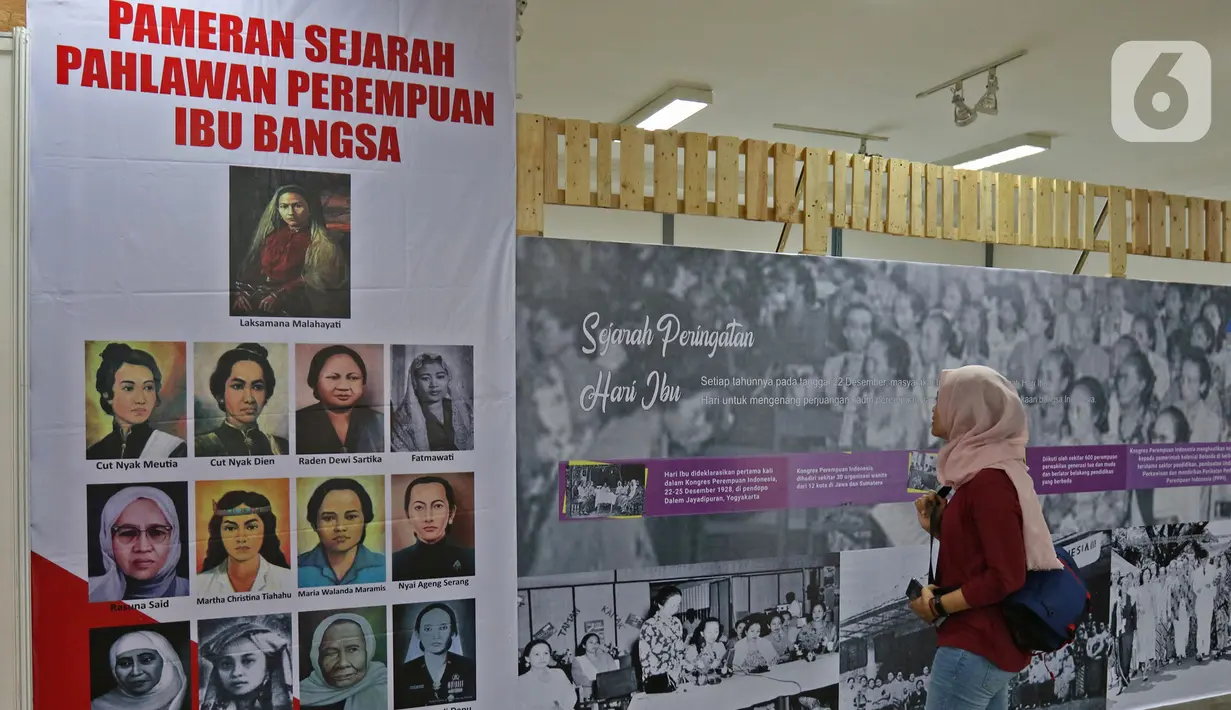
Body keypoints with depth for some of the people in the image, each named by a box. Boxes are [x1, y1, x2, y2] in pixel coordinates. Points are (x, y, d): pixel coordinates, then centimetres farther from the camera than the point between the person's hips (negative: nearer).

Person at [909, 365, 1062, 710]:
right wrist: (939, 526, 4)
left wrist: (937, 605, -14)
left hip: (974, 646, -10)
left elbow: (1007, 576, -21)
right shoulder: (984, 470, 11)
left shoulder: (988, 480, -20)